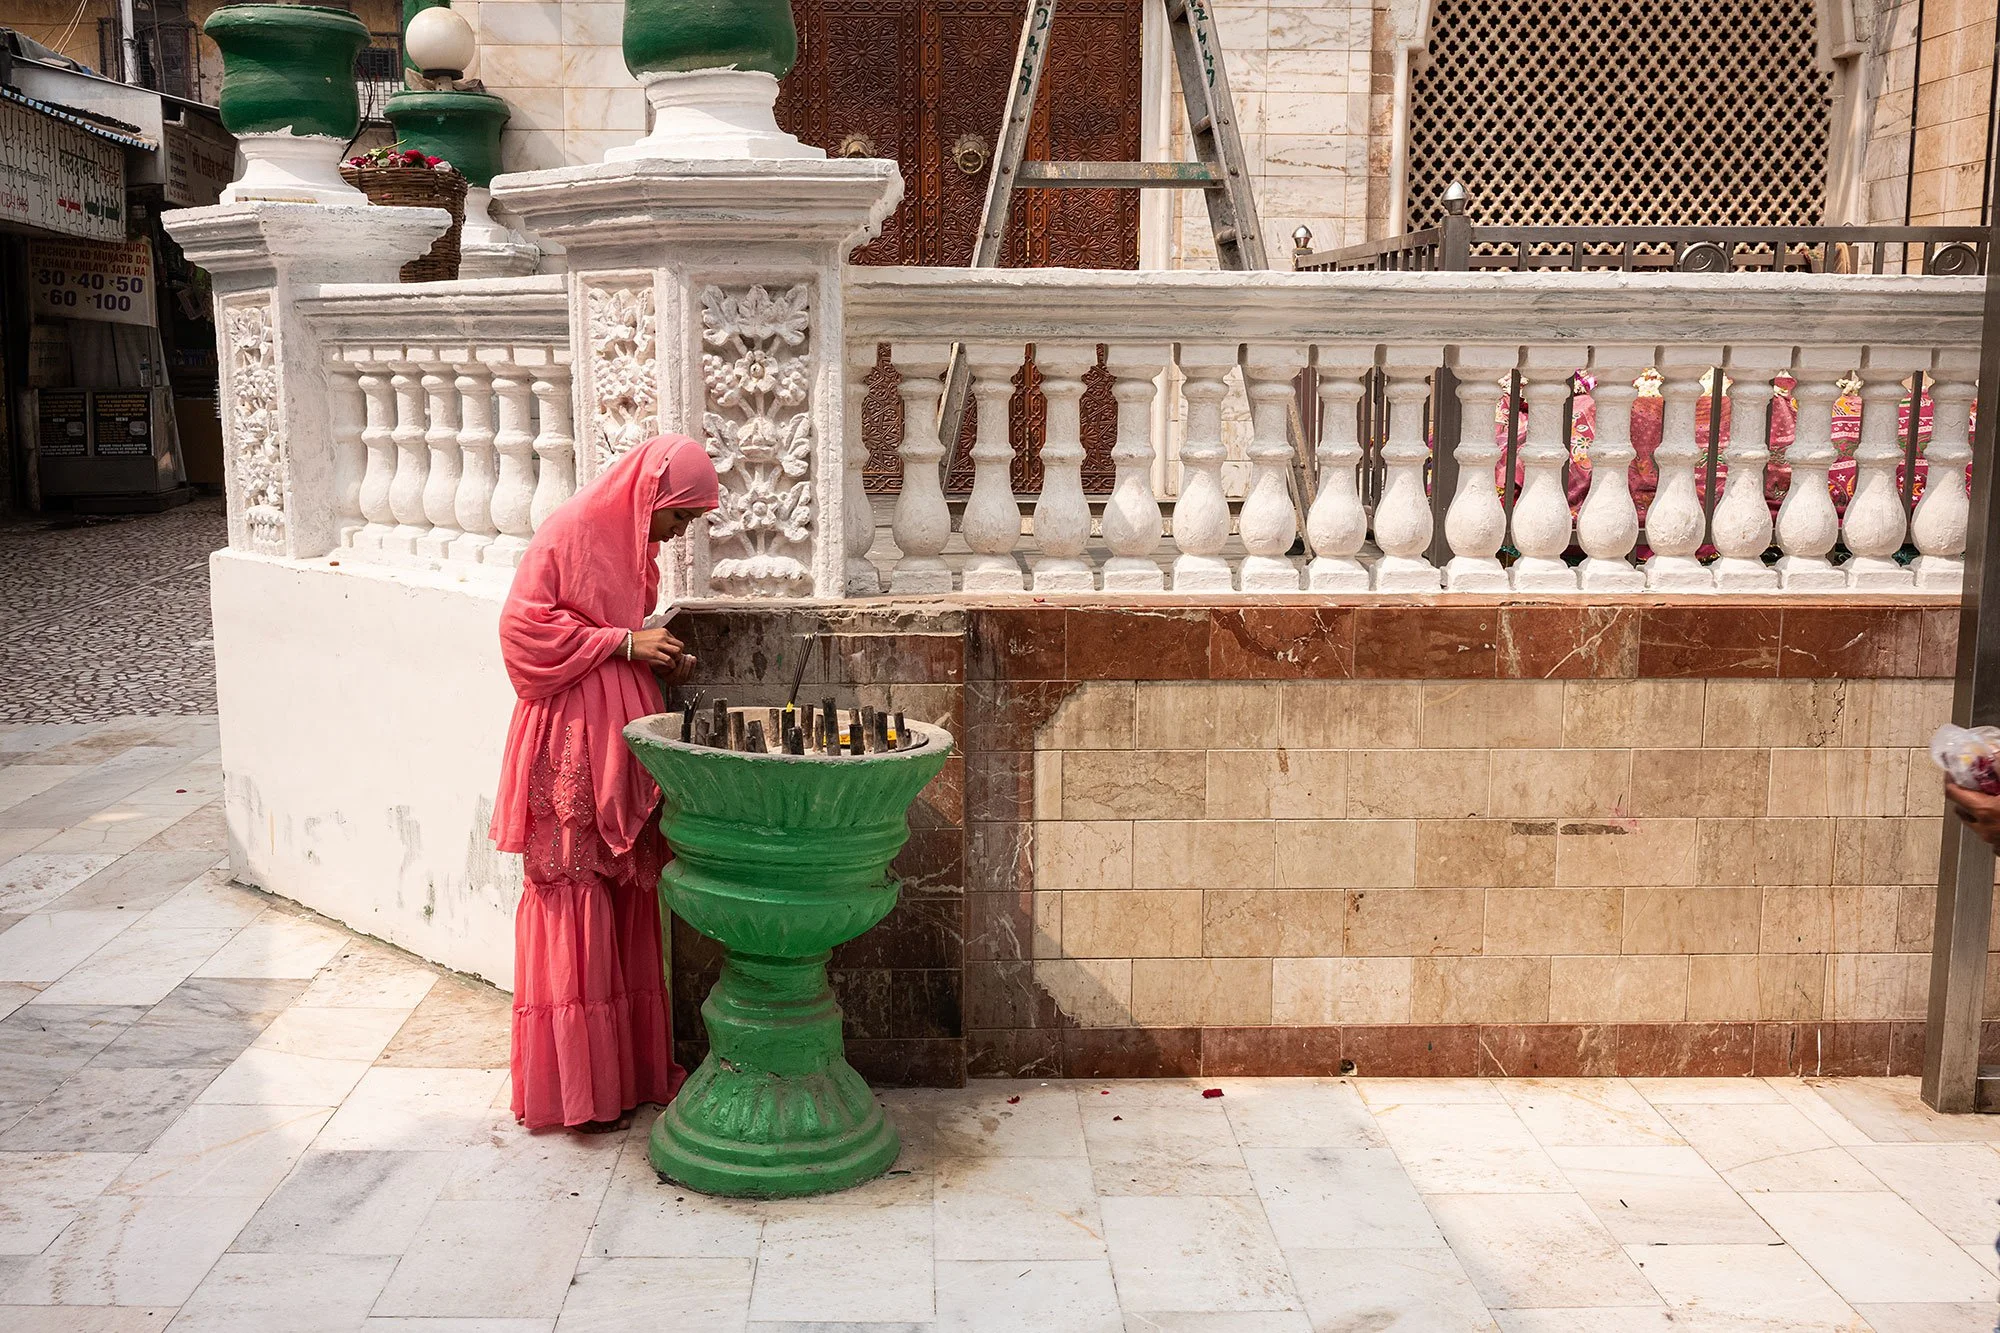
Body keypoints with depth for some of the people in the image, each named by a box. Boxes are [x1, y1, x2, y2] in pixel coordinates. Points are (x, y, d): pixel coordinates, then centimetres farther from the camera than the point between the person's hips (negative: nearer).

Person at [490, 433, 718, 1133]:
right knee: (575, 909, -3)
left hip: (624, 745, 8)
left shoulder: (637, 544, 16)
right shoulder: (568, 532, -10)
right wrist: (624, 642, -16)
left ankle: (629, 1067, 19)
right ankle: (578, 1086, 4)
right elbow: (523, 627, -15)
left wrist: (662, 660, 7)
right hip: (572, 743, -8)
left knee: (627, 905, 10)